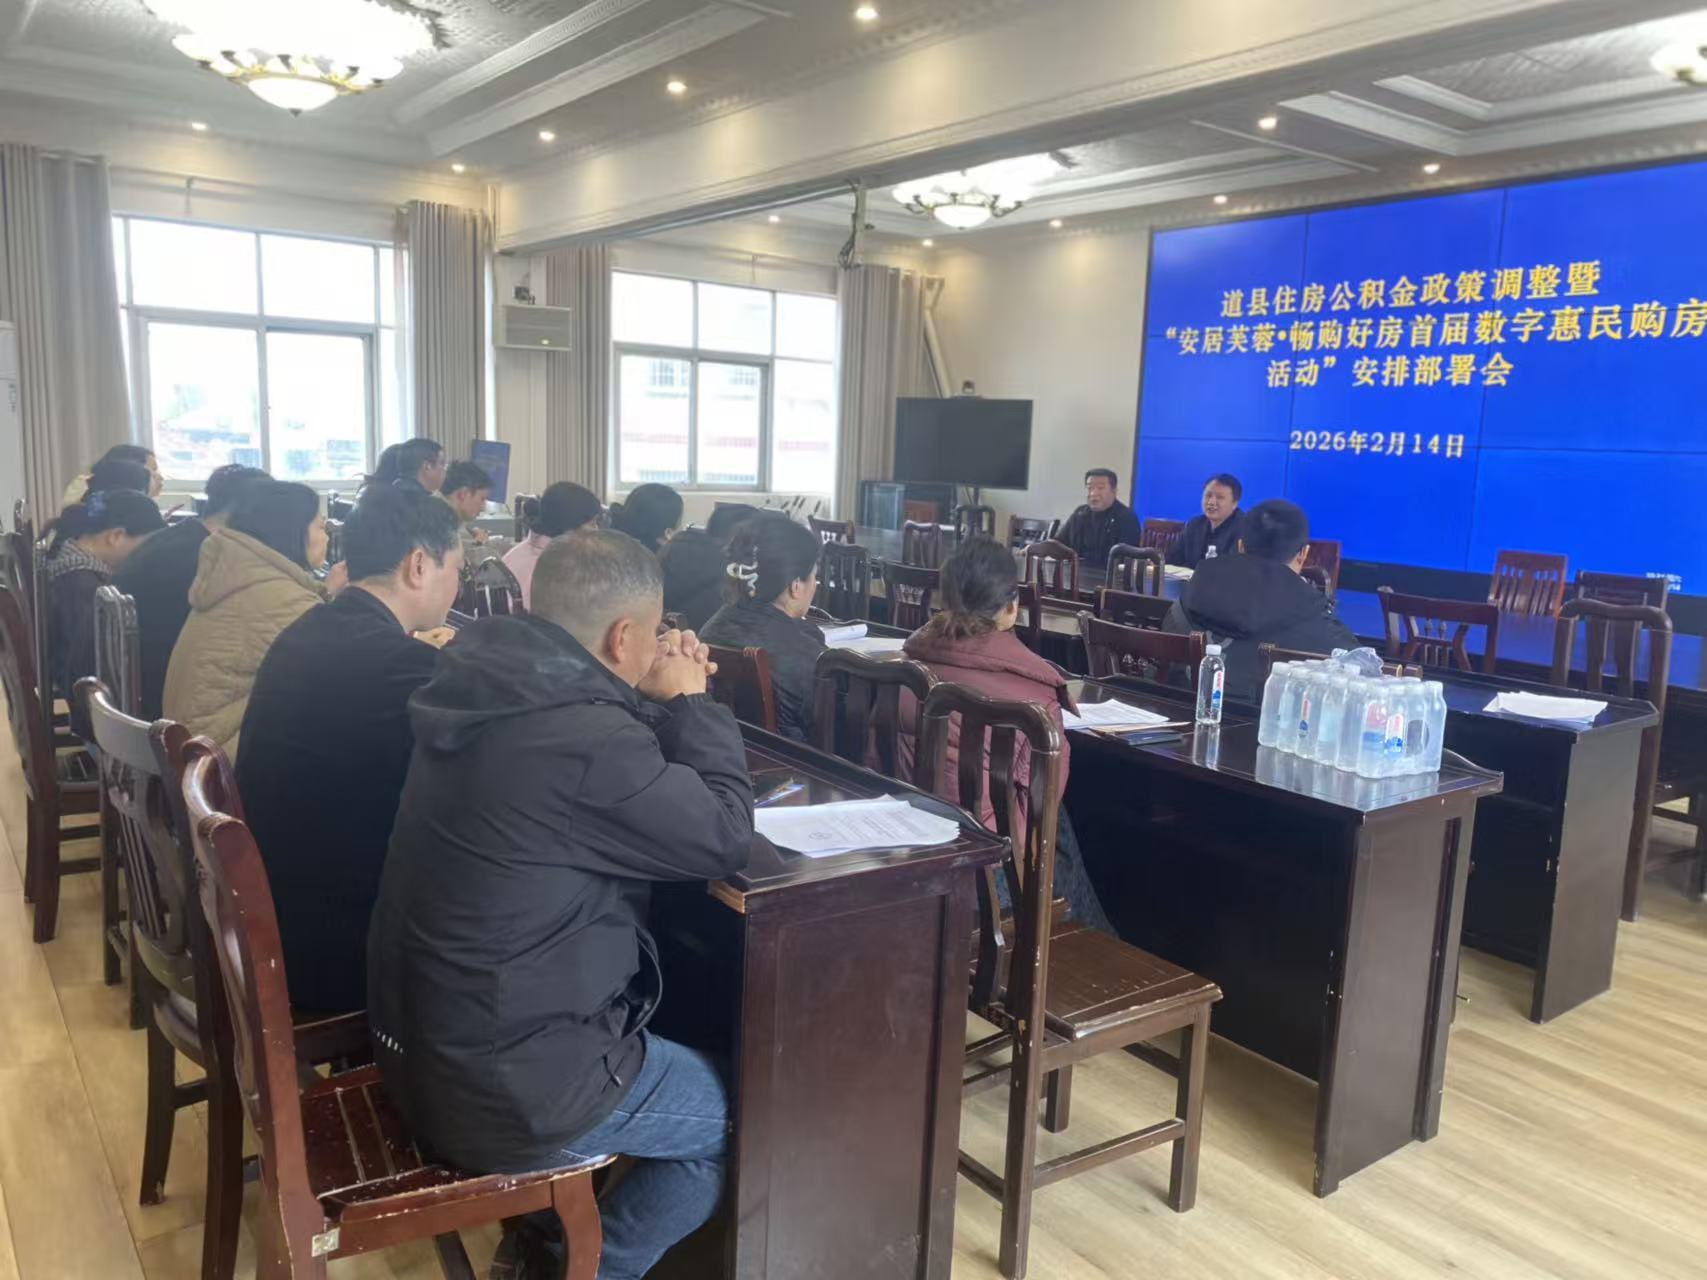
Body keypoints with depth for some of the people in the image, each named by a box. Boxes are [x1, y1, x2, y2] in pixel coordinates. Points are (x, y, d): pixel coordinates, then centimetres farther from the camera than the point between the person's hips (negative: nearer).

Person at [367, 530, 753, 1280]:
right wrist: (690, 701, -8)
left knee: (691, 1042, 28)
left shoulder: (498, 693, 0)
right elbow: (726, 836, -17)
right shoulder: (579, 737, -30)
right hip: (504, 1086, -9)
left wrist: (662, 705, 1)